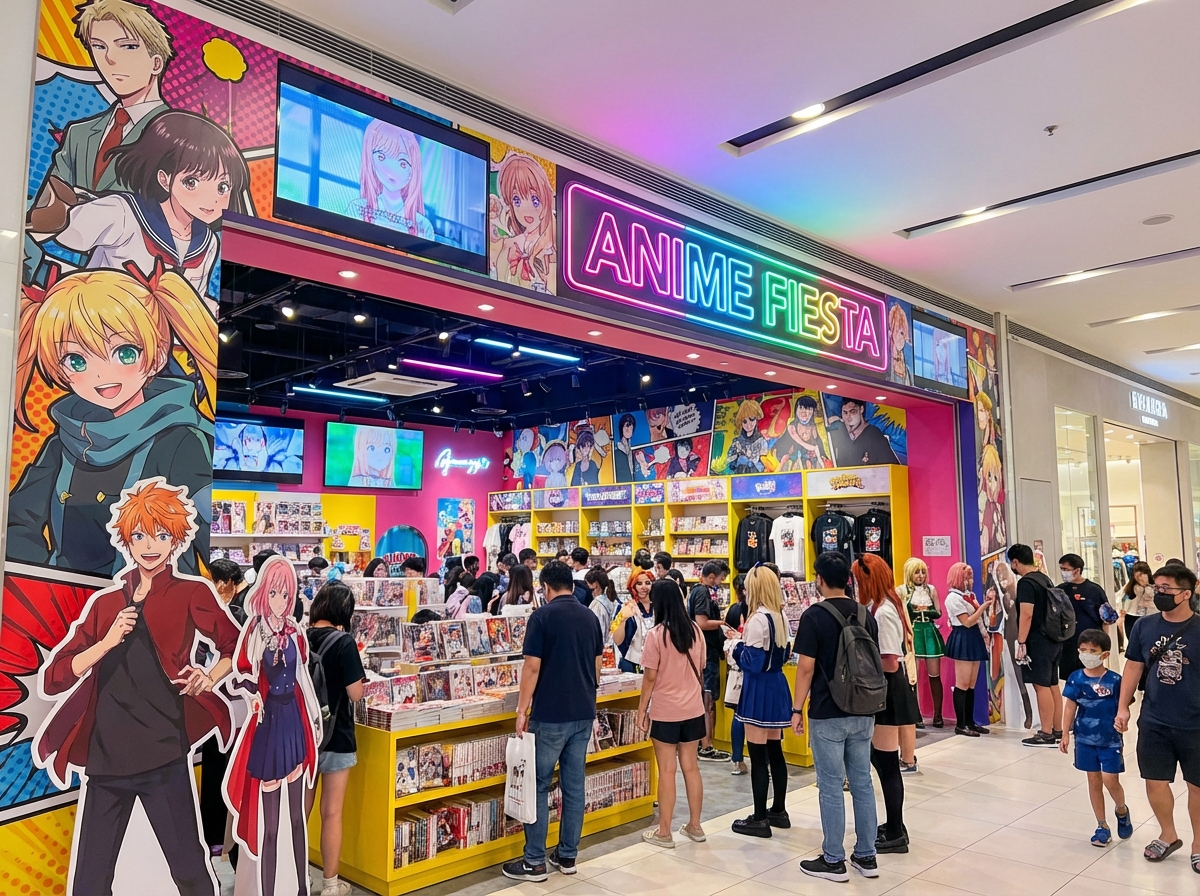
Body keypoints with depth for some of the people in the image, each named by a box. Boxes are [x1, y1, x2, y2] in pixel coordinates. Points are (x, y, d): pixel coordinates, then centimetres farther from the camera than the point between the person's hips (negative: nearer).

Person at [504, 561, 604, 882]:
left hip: (550, 715, -6)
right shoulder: (590, 617, 6)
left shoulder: (542, 616, -12)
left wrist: (522, 710, -8)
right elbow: (597, 666, 12)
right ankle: (567, 856, 20)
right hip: (584, 713, 6)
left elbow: (533, 667, -14)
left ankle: (534, 862, 9)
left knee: (539, 787, 4)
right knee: (574, 785, 12)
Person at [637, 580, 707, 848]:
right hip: (693, 709, 5)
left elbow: (650, 677, -13)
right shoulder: (695, 630, 1)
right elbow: (699, 670, 10)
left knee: (667, 771, 3)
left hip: (665, 712, -5)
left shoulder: (656, 634, -15)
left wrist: (641, 711, -4)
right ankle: (695, 826, 24)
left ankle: (664, 832, 13)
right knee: (691, 767, 14)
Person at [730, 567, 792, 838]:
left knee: (758, 755, -1)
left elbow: (753, 662, -21)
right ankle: (779, 811, 27)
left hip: (759, 688, -9)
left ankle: (759, 819, 7)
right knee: (775, 751, 17)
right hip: (777, 685, 9)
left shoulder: (758, 620, -19)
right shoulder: (781, 616, 8)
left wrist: (737, 648, -3)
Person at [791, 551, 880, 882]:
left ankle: (833, 861, 11)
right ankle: (866, 856, 22)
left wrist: (796, 709, -6)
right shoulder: (867, 616, 5)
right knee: (862, 783, 13)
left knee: (831, 787, 3)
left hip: (828, 715, -6)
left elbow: (806, 668, -14)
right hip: (862, 713, 6)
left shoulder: (814, 616, -13)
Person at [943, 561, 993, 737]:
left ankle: (970, 721, 16)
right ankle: (960, 724, -4)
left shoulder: (969, 595, 15)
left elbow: (977, 617, 12)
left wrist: (986, 605, 1)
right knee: (962, 684, -7)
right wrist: (984, 606, -17)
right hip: (962, 640, -9)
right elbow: (967, 622, -16)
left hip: (973, 639, 9)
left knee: (971, 684, 10)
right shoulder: (953, 597, -12)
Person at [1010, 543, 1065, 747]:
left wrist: (1021, 642, -19)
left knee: (1041, 686, -5)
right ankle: (1057, 730, 20)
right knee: (1052, 685, 14)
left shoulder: (1026, 583, -15)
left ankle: (1046, 734, -1)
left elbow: (1027, 615, -22)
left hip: (1038, 641, -9)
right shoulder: (1045, 579, 13)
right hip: (1053, 639, 9)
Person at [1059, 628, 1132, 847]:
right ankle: (1102, 826, 22)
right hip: (1085, 739, 2)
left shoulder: (1114, 680, -10)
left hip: (1110, 740, -2)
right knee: (1094, 780, 10)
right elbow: (1070, 707, -1)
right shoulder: (1076, 679, -5)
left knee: (1110, 780, -4)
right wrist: (1065, 734, -1)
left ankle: (1122, 810, 29)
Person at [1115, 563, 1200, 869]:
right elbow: (1134, 666, 6)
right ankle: (1168, 836, 33)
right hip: (1153, 722, 3)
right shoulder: (1144, 626, -3)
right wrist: (1123, 707, 5)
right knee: (1155, 781, 11)